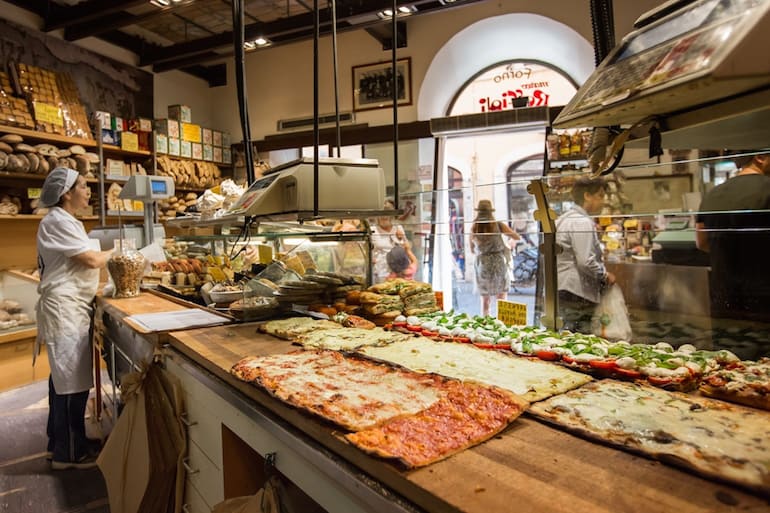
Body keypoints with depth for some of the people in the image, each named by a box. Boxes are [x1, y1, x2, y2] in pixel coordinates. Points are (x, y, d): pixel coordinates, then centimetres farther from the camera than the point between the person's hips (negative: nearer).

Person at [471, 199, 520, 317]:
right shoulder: (498, 225, -6)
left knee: (485, 300, 12)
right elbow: (517, 237, 0)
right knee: (501, 300, 5)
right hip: (499, 263, -2)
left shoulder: (474, 228, 0)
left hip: (482, 264, 2)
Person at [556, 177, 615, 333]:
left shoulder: (565, 218, 16)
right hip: (577, 293, -10)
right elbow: (586, 261, -21)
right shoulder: (582, 222, -15)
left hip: (563, 289, 10)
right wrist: (605, 275, -5)